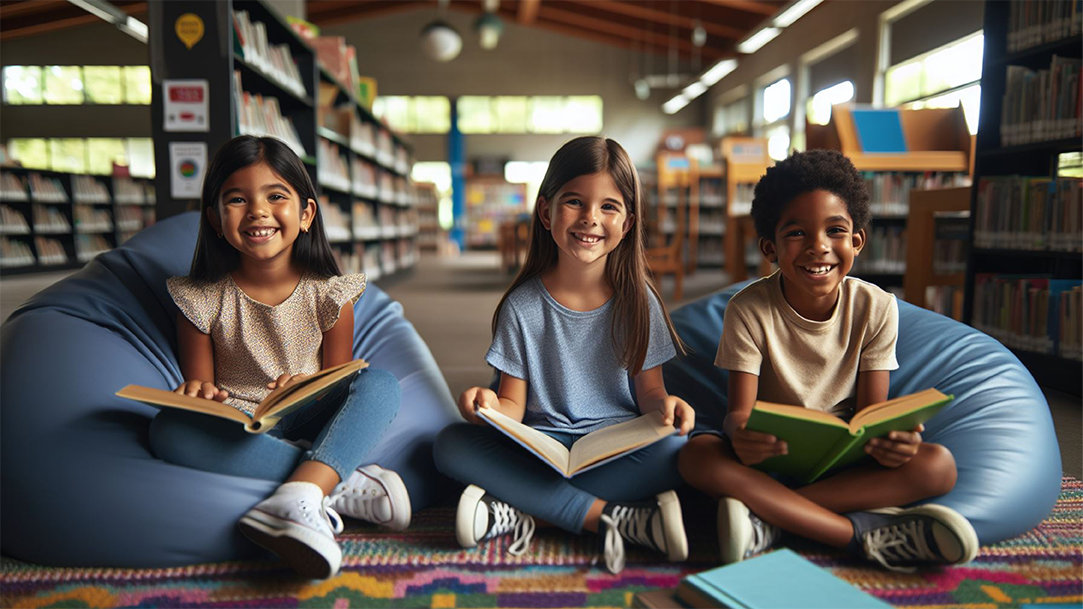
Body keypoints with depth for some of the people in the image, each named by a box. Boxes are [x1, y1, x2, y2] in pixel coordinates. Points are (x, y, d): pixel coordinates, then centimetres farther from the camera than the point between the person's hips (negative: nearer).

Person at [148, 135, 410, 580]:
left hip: (309, 425, 0)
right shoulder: (201, 300, -1)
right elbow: (199, 385, 6)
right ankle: (345, 484, -32)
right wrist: (198, 392, -19)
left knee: (380, 384, -25)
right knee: (169, 429, -31)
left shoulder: (328, 294, -2)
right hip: (235, 433, 1)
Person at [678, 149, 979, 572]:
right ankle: (864, 534, -32)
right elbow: (740, 409, -16)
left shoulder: (876, 307, -7)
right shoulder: (749, 310, -13)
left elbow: (872, 409, -7)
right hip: (770, 450, -2)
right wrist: (741, 434, -43)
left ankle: (769, 516, -29)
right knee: (697, 456, -32)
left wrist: (892, 438, -33)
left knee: (937, 465, -25)